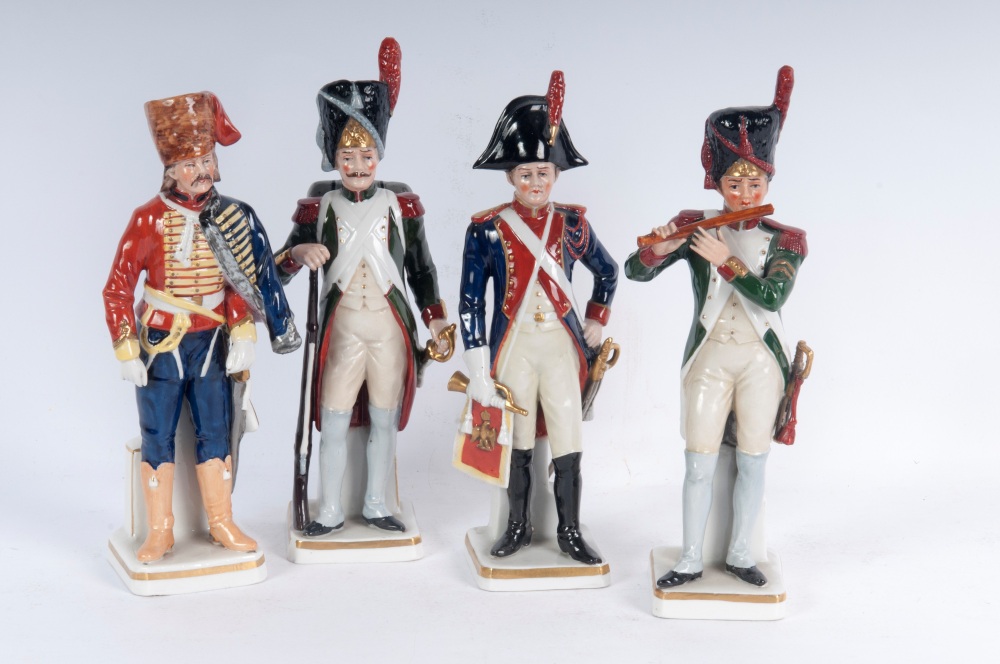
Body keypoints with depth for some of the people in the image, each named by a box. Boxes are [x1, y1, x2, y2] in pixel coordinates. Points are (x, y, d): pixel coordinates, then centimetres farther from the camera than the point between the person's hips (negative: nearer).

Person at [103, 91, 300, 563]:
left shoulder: (229, 217, -1)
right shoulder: (149, 219, -12)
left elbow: (240, 282, 6)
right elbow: (118, 288, -10)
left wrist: (242, 337, -3)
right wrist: (127, 352, -13)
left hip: (212, 342, 3)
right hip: (161, 343, -3)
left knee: (214, 432, 9)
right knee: (158, 437, 5)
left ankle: (222, 524, 21)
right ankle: (160, 531, 17)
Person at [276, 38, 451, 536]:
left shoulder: (401, 204, 2)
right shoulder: (319, 207, 1)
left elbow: (421, 269, 8)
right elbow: (280, 268, 0)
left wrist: (437, 323, 4)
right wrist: (300, 253, -21)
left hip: (391, 328, 1)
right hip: (342, 329, -1)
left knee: (385, 421, 10)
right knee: (334, 424, 4)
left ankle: (376, 505, 25)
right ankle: (330, 512, 18)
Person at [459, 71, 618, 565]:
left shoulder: (572, 223, 2)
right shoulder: (487, 228, -5)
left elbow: (608, 273, 18)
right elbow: (470, 301, -5)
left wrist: (595, 326, 13)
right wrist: (478, 370, -9)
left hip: (560, 344, 1)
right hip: (513, 345, -1)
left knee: (568, 440, 1)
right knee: (517, 441, 9)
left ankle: (570, 530, 15)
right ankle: (518, 526, 25)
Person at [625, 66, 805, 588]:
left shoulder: (786, 239, -1)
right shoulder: (694, 226, -2)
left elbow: (771, 297, -18)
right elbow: (635, 272, -6)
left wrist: (725, 260, -23)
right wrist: (657, 249, -26)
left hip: (761, 360, 1)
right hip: (709, 356, 0)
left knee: (751, 461, 8)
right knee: (700, 463, 3)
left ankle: (739, 553, 23)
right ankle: (690, 559, 15)